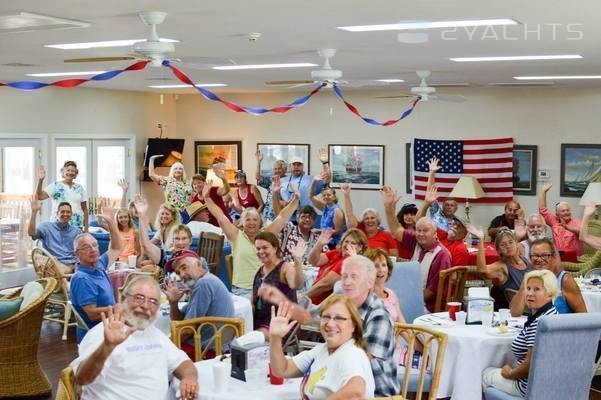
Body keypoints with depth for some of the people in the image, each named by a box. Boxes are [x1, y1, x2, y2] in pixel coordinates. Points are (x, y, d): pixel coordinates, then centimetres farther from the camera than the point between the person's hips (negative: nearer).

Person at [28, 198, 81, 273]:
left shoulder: (76, 231, 22)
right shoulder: (46, 227, 12)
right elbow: (31, 233, -6)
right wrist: (34, 212, -15)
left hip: (74, 265, 3)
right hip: (55, 264, -3)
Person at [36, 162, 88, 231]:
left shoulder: (80, 188, 12)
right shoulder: (55, 186, 5)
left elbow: (85, 209, 14)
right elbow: (39, 196, -6)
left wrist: (86, 228, 9)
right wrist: (40, 180, -18)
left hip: (77, 226, 2)